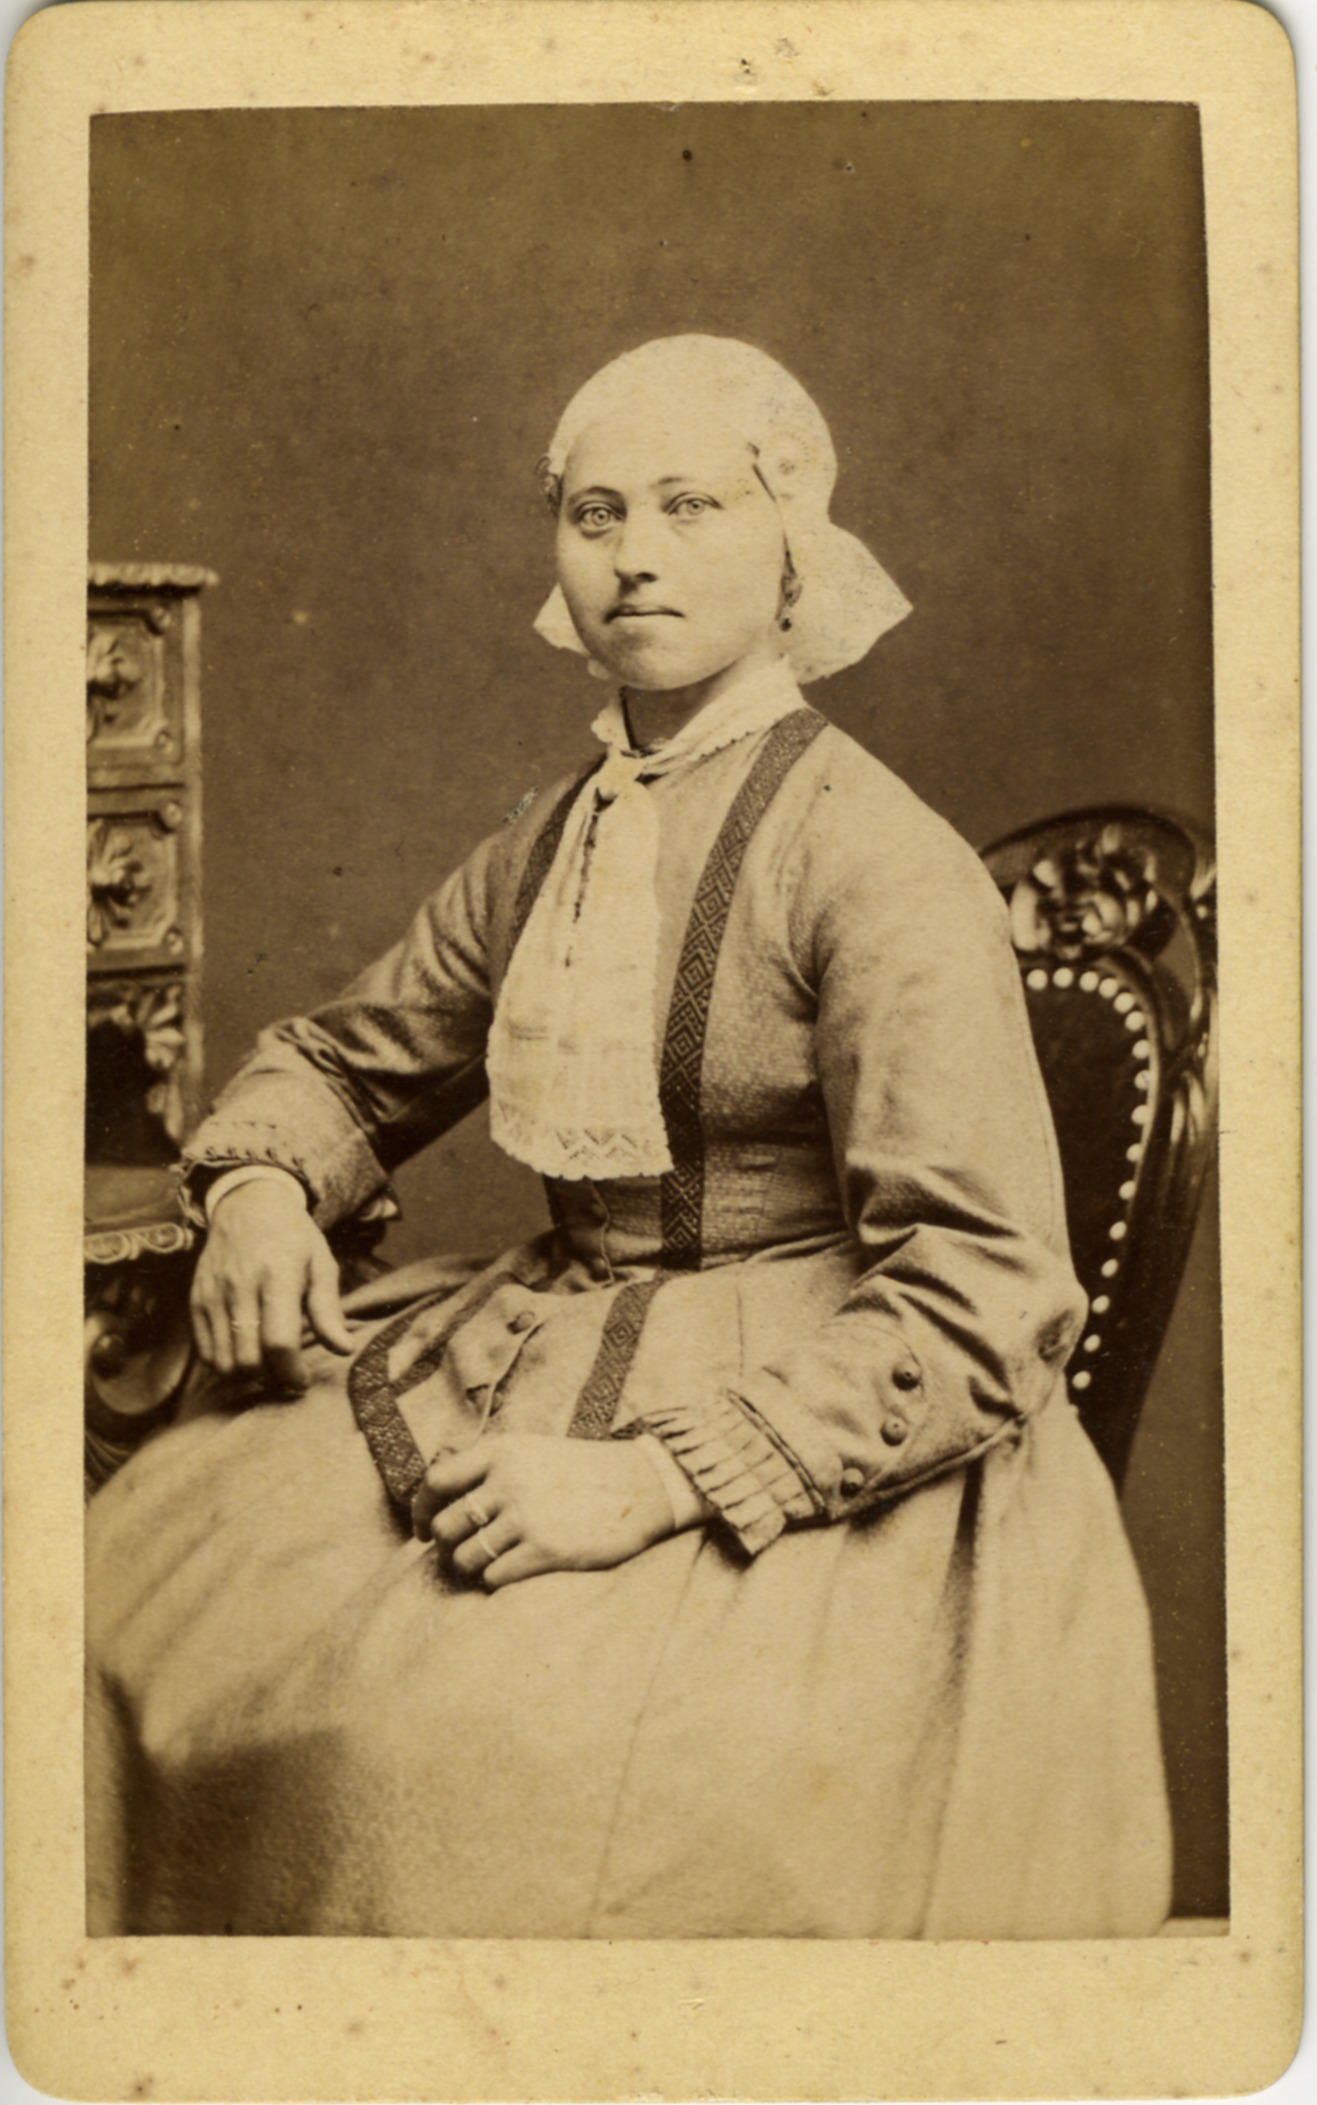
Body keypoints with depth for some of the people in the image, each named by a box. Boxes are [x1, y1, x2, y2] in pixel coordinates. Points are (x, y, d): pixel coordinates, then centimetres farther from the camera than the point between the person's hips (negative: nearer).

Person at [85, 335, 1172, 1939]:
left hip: (812, 1434, -6)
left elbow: (983, 1301, -20)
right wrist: (257, 1188, 0)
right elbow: (345, 1061, 23)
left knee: (500, 1751, -28)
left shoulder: (882, 863, -14)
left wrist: (649, 1481, -25)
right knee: (139, 1588, -8)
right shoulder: (547, 845, 7)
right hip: (528, 1364, 7)